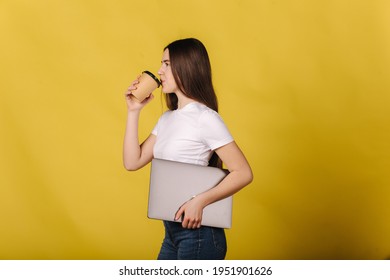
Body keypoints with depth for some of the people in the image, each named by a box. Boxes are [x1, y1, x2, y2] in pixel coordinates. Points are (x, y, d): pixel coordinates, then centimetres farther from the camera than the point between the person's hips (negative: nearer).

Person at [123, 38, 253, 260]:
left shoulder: (205, 118, -13)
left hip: (197, 231, -8)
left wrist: (200, 201, -25)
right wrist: (133, 111, 3)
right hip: (172, 231, 8)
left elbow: (244, 173, -17)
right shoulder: (167, 119, 10)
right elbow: (132, 162, 6)